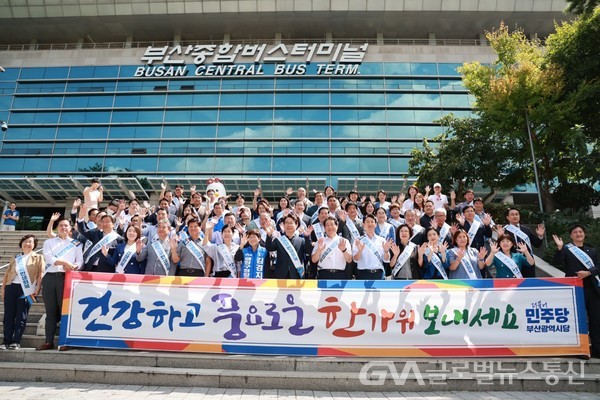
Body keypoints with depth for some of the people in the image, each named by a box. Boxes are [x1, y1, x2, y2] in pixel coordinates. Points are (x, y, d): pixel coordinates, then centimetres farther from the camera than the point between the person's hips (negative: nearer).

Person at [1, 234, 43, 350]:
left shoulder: (38, 258, 7)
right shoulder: (15, 258, 19)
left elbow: (40, 275, -1)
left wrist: (37, 289, -10)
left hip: (26, 289, -3)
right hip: (11, 287, 4)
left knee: (21, 316, -2)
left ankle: (16, 342, 2)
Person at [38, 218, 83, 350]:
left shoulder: (76, 243, 13)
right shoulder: (49, 242, 15)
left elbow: (80, 261, 2)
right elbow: (49, 258, -3)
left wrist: (72, 267, -19)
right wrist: (65, 262, -17)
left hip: (66, 278, -1)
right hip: (50, 278, 2)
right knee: (50, 310, 4)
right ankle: (49, 341, 9)